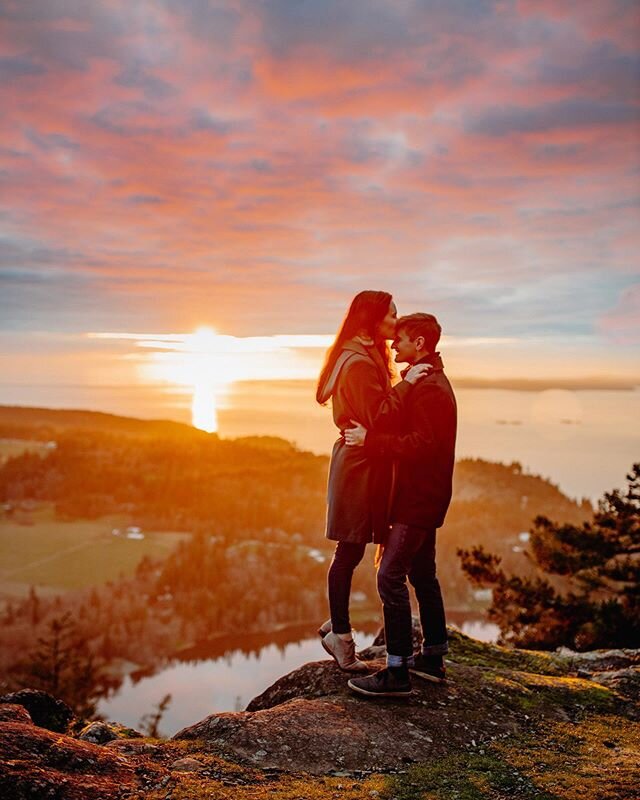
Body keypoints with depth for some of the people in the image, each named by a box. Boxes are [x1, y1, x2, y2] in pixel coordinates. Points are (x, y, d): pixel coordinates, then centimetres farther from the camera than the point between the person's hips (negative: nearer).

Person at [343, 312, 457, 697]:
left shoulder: (430, 388, -17)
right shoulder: (429, 381, 17)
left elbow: (422, 444, -26)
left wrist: (370, 440, -23)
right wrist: (371, 436, 10)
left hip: (420, 497, -11)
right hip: (423, 495, 11)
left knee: (391, 576, -10)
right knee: (422, 575, 17)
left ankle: (398, 672, -4)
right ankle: (433, 658, 28)